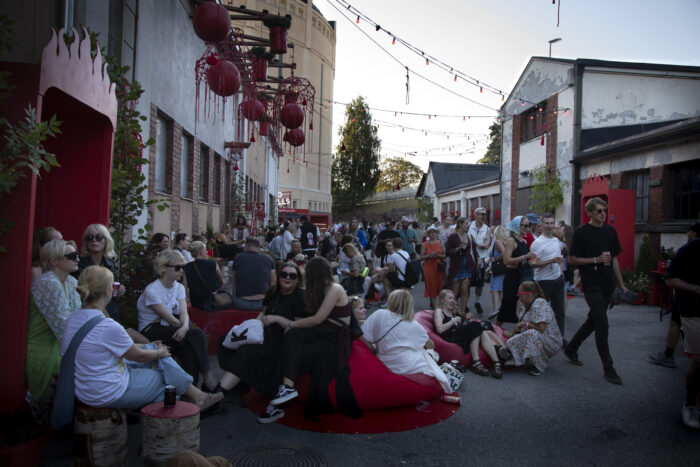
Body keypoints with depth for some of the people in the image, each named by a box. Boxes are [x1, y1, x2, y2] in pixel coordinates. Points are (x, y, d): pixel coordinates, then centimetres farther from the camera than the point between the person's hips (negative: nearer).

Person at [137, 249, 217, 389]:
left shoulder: (179, 287, 6)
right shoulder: (151, 290, -17)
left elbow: (184, 313, -9)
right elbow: (170, 319, -17)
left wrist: (185, 327, -31)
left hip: (167, 328, 6)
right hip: (151, 331, -6)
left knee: (188, 346, -27)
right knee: (197, 335, -24)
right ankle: (207, 376, -13)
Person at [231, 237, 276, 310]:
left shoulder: (237, 258, 4)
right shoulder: (268, 259, 3)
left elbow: (235, 283, 12)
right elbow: (273, 283, 6)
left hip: (241, 304, 1)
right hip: (262, 303, 0)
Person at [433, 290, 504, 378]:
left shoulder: (454, 313, 34)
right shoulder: (438, 311, 12)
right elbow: (440, 329, -6)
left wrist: (466, 319, 10)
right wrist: (454, 320, -2)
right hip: (450, 339, -6)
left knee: (484, 333, -22)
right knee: (476, 326, -26)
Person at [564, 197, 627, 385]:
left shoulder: (610, 231, 11)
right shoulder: (581, 232, -7)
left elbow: (614, 259, 16)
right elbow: (571, 259, -7)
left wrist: (621, 284, 14)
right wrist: (596, 260, -15)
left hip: (607, 285, 7)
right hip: (591, 285, -6)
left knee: (593, 320, 14)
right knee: (602, 324, -8)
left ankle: (570, 349, 32)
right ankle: (608, 368, 1)